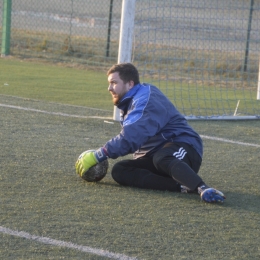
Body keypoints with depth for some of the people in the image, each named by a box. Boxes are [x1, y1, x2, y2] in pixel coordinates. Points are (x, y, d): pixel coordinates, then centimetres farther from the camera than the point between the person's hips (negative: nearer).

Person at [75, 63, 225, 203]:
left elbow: (130, 138, -26)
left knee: (162, 159, -43)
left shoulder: (146, 100, -14)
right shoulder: (130, 102, 19)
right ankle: (181, 186, -33)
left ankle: (203, 188, -67)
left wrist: (98, 156, -22)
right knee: (119, 171, -16)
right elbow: (130, 138, 23)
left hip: (182, 147, -9)